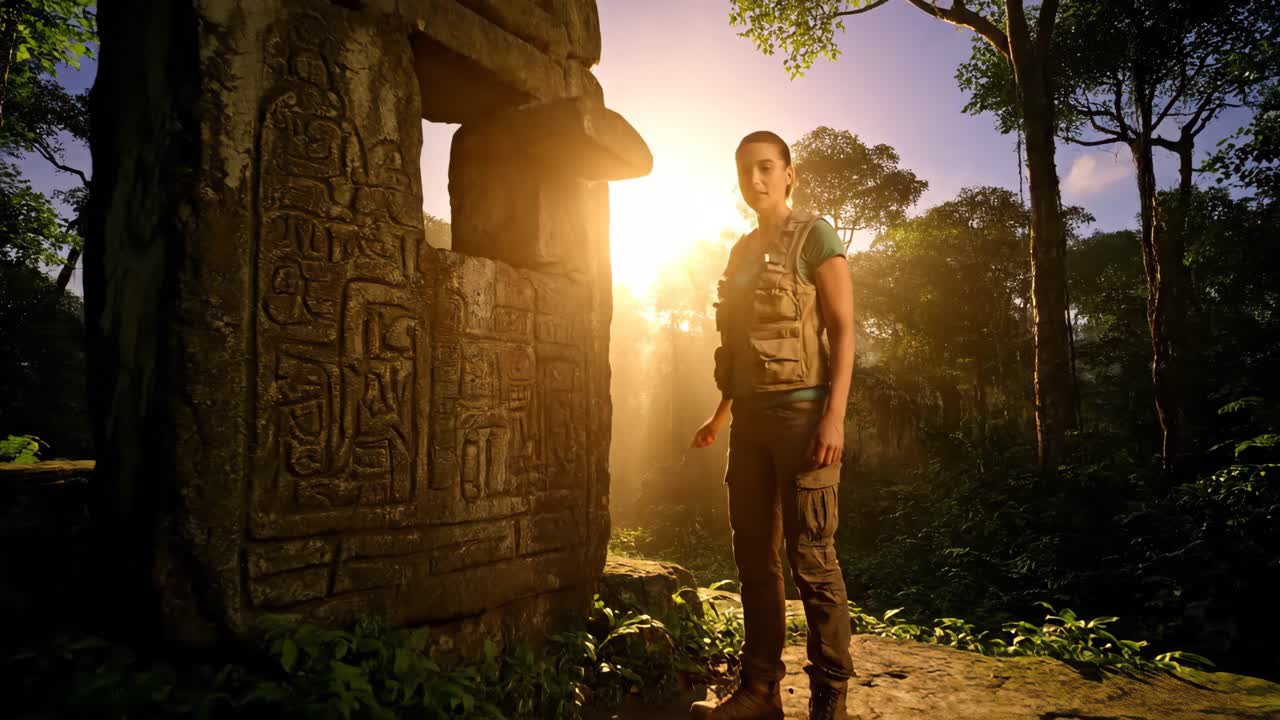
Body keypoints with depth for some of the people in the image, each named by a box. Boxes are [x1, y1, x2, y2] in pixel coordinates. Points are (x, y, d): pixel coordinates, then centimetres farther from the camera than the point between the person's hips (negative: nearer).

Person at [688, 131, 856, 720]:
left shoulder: (814, 236, 0)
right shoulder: (742, 250, 18)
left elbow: (843, 330, -8)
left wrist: (835, 415, -17)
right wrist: (721, 413, 22)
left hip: (801, 411, -7)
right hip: (751, 417, 7)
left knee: (811, 559, -4)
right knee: (754, 557, 8)